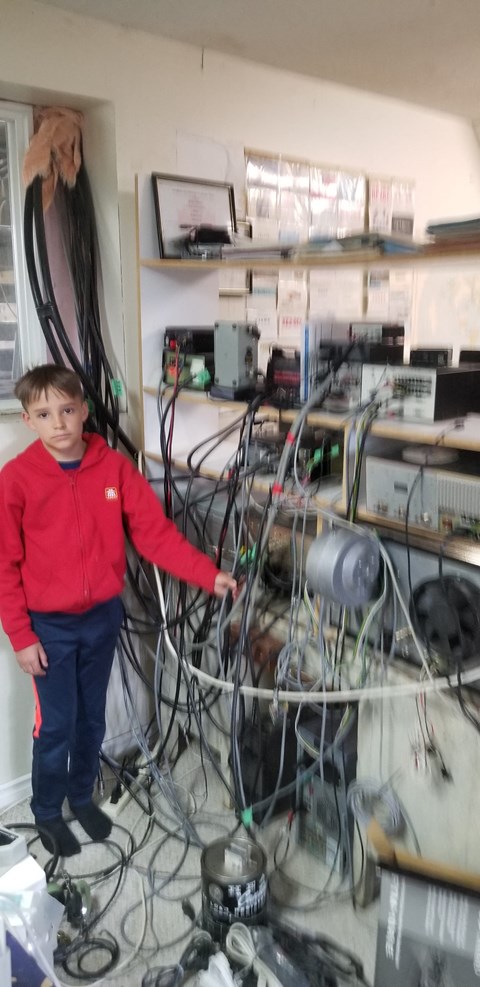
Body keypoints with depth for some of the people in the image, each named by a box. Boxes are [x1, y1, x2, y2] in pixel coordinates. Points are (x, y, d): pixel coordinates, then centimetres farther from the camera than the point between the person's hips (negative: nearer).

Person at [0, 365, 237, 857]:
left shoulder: (115, 467, -8)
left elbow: (156, 532, -8)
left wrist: (210, 576, -16)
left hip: (103, 617, 3)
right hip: (49, 626, -3)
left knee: (92, 719, 19)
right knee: (56, 726, 9)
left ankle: (82, 796, 43)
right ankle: (46, 813, 34)